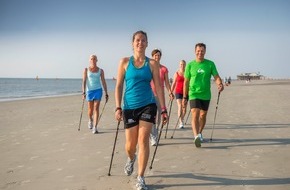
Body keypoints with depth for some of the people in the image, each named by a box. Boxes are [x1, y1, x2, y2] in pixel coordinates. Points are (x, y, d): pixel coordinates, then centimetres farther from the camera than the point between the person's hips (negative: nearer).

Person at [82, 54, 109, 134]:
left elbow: (103, 82, 7)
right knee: (90, 109, 10)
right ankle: (90, 120, 43)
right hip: (89, 91, 1)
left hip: (98, 90, -1)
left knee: (96, 108, -11)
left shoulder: (100, 70, 5)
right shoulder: (86, 70, 3)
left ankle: (95, 127, -12)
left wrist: (106, 94, 6)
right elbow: (84, 81, -2)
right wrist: (83, 92, -12)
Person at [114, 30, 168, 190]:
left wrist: (163, 109, -3)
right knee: (130, 144, 7)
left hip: (148, 105, 0)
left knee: (143, 140, -7)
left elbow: (158, 87, 2)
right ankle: (131, 159, 44)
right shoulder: (125, 62, 2)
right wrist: (118, 108, -5)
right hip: (129, 106, 1)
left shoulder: (152, 64, 2)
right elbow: (119, 86, 2)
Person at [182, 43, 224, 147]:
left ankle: (199, 133, 33)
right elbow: (186, 82, 4)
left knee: (203, 115, 13)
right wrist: (185, 97, 4)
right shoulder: (190, 65, 0)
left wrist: (220, 84, -27)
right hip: (194, 94, -2)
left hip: (206, 95, 2)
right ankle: (196, 136, -28)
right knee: (195, 114, -17)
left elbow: (216, 77, -4)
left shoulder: (210, 64, 2)